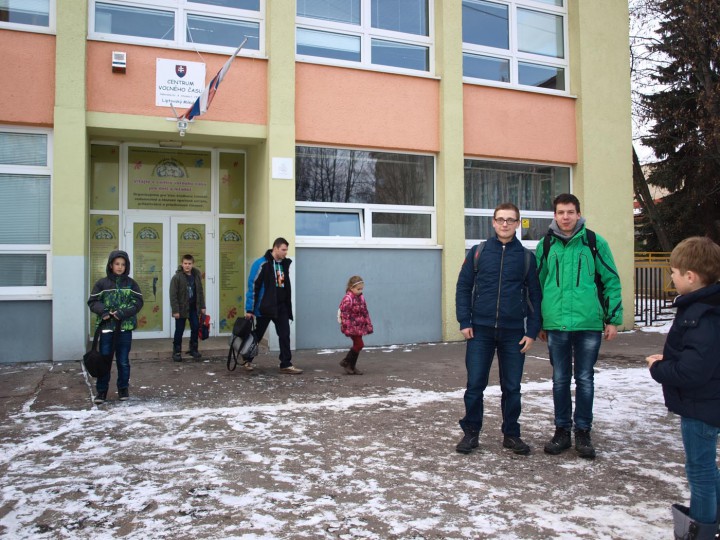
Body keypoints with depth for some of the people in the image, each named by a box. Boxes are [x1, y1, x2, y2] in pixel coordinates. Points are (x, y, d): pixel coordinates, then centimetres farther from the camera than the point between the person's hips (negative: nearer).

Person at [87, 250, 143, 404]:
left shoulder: (131, 283, 4)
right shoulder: (102, 283, 3)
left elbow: (138, 302, -2)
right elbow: (92, 302, 2)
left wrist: (122, 313, -16)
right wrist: (103, 311, -17)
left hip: (125, 327, 0)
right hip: (106, 327, 0)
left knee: (123, 361, 9)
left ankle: (123, 389, 22)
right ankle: (102, 391, 13)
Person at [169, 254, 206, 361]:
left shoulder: (196, 275, 3)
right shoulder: (177, 277, -12)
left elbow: (200, 292, 9)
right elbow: (173, 295, -13)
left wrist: (202, 306, 7)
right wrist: (175, 310, -17)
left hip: (193, 307, 4)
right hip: (181, 308, -4)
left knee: (195, 328, 7)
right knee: (179, 331, 3)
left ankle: (193, 349, 22)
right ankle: (176, 352, 15)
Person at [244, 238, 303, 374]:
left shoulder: (285, 263, 7)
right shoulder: (262, 264, -13)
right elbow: (252, 286, -13)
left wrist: (288, 305, 14)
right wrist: (249, 309, -13)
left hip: (281, 307, 5)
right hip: (264, 307, -5)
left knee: (285, 335, 0)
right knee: (257, 335, 10)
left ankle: (286, 365, 6)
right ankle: (248, 360, 29)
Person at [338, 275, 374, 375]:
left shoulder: (361, 298, 10)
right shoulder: (347, 299, -17)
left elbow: (365, 313, 17)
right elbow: (345, 315, -19)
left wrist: (369, 325, 16)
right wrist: (347, 328, -22)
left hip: (359, 327, 8)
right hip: (352, 327, -8)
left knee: (357, 345, 9)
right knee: (359, 344, -10)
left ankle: (351, 366, 19)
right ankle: (347, 362, 6)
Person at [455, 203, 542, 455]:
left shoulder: (526, 257, 5)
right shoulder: (478, 252, 3)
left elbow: (534, 296, 6)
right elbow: (463, 287, 4)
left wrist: (532, 331, -1)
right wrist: (464, 322, -4)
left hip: (513, 332, 1)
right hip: (480, 330, 0)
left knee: (512, 387, 8)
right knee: (475, 385, 3)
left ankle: (511, 434, 23)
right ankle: (471, 432, 18)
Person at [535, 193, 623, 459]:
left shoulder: (595, 242, 1)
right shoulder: (545, 245, 6)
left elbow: (611, 281, 3)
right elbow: (537, 284, 11)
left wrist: (614, 318, -1)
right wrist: (538, 323, 11)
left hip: (588, 323, -1)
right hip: (556, 324, 2)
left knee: (585, 379, 7)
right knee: (560, 379, 10)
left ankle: (583, 432, 19)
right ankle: (562, 431, 22)